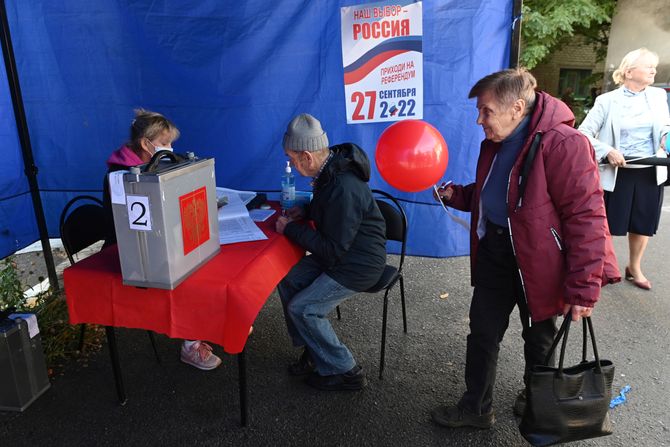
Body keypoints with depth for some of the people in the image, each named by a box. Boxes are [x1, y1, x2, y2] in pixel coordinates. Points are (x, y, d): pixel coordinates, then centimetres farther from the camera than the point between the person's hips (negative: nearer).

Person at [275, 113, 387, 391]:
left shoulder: (343, 189, -31)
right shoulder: (331, 167, -1)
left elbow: (333, 250, -27)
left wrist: (291, 229, -18)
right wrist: (305, 211, 1)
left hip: (358, 265, -9)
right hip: (339, 252, 10)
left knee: (302, 308, -11)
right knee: (287, 281, 6)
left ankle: (345, 372, 8)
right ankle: (313, 350, 21)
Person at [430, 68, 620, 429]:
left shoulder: (562, 144, -21)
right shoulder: (495, 143, 6)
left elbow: (586, 217, -22)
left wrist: (584, 286, -23)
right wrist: (457, 195, 2)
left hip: (536, 262, -6)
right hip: (494, 251, 7)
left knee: (538, 339, 17)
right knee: (482, 334, 14)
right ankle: (476, 408, 32)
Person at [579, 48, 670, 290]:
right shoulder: (607, 100, -9)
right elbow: (583, 132, -10)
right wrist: (607, 151, -22)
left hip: (650, 172, 5)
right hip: (617, 173, -4)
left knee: (642, 224, 16)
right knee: (607, 225, 6)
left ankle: (634, 268, 37)